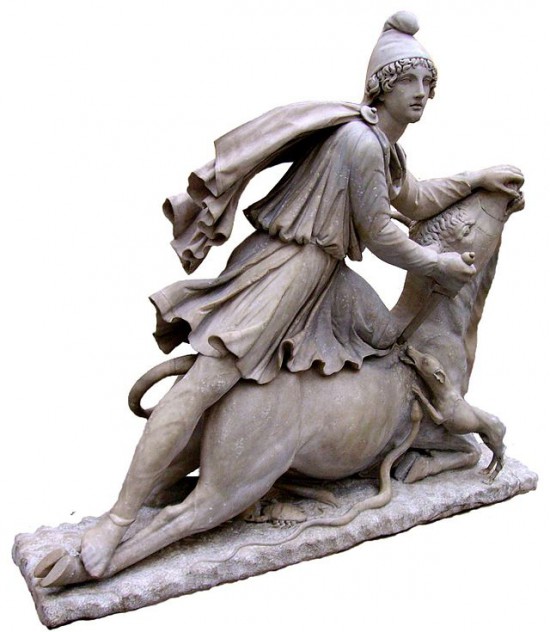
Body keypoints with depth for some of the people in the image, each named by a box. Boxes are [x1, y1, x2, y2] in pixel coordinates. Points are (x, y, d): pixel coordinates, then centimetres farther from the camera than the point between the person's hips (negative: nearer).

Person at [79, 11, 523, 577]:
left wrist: (476, 179, 27)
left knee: (385, 344, 19)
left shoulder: (385, 145, 15)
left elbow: (415, 201, 31)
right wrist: (439, 265, 2)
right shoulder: (360, 138, -17)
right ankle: (120, 518, -15)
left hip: (324, 274, 11)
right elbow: (381, 237, -12)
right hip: (285, 267, -11)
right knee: (207, 379, -17)